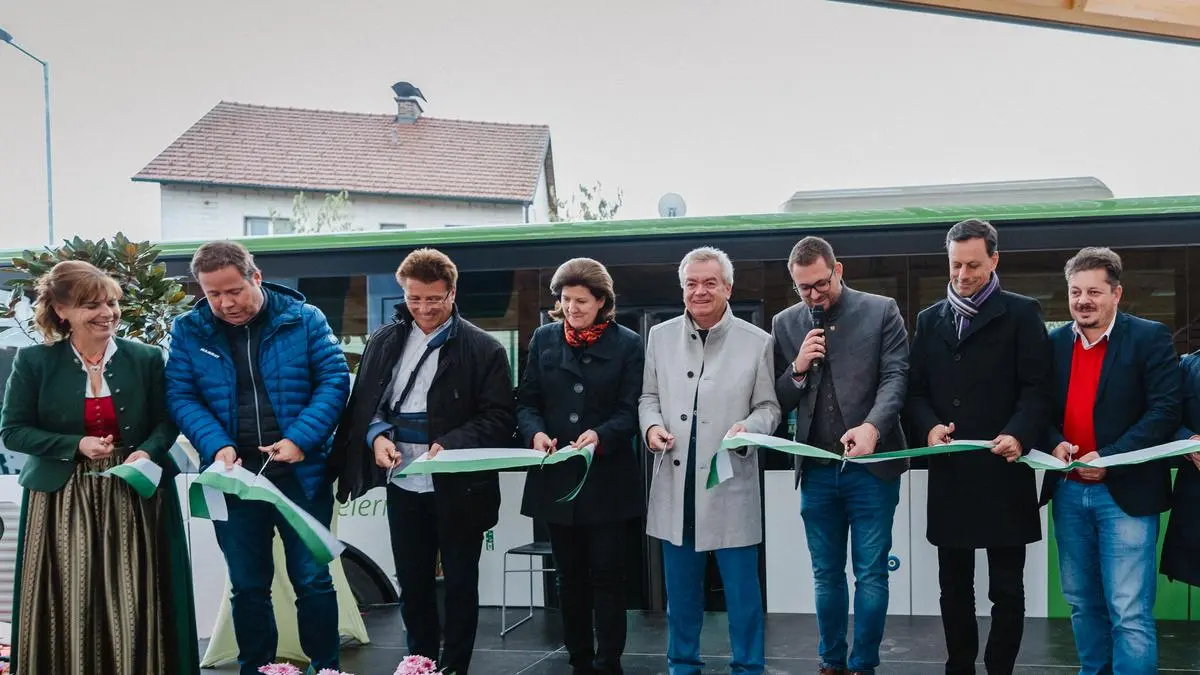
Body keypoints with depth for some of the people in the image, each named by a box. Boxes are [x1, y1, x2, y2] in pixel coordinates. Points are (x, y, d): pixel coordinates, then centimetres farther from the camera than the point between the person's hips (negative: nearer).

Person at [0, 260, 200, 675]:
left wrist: (147, 453, -13)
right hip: (63, 501, -1)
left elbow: (166, 423, 8)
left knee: (134, 606, 2)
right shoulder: (34, 361, -2)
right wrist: (76, 446, -14)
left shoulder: (146, 359, 2)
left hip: (135, 498, 1)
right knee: (70, 609, 1)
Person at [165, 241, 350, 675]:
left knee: (313, 580, 5)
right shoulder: (188, 331, 1)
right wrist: (217, 445, -18)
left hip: (301, 472, -1)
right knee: (247, 586, 12)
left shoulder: (304, 319, -3)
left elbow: (334, 380, -6)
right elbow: (180, 396, -2)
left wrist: (300, 439, -18)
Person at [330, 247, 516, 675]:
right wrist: (377, 435, -10)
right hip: (403, 485, 4)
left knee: (460, 585, 8)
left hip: (458, 488, -4)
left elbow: (500, 418, -9)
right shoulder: (385, 341, 7)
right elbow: (363, 402, 10)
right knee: (412, 585, 14)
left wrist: (451, 444, -22)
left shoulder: (483, 348, -7)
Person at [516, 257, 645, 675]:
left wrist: (600, 436, -25)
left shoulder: (628, 344, 0)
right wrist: (535, 433, -14)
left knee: (607, 575, 0)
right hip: (556, 479, 3)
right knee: (570, 576, 12)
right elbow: (527, 401, 7)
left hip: (608, 481, -3)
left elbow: (630, 410, -6)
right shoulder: (544, 339, 9)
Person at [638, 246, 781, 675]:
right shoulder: (660, 336, 7)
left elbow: (769, 406, 2)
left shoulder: (757, 342, -1)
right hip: (676, 483, 3)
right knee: (681, 589, 14)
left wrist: (749, 429, -19)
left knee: (741, 588, 4)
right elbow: (649, 396, 14)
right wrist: (651, 426, -6)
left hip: (730, 484, -2)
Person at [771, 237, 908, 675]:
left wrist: (872, 427, -26)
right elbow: (777, 402, 9)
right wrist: (798, 368, -11)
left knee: (870, 574, 3)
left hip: (871, 466, -3)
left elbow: (895, 376, -9)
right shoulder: (785, 324, 7)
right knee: (826, 574, 13)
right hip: (816, 470, 3)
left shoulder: (882, 311, -1)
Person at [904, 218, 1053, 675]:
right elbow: (915, 390, 11)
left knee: (1006, 590, 4)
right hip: (949, 474, 4)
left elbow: (1036, 388, -7)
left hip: (1003, 472, -4)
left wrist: (1019, 435, -24)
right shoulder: (929, 320, 13)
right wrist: (929, 426, -9)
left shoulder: (1021, 314, 0)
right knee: (954, 588, 12)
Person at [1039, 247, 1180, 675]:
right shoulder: (1054, 343, 9)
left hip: (1125, 491, -5)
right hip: (1068, 491, 5)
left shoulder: (1149, 338, -5)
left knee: (1130, 613, -6)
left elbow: (1165, 411, -12)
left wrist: (1109, 458, -18)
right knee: (1082, 603, 14)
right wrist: (1055, 443, -7)